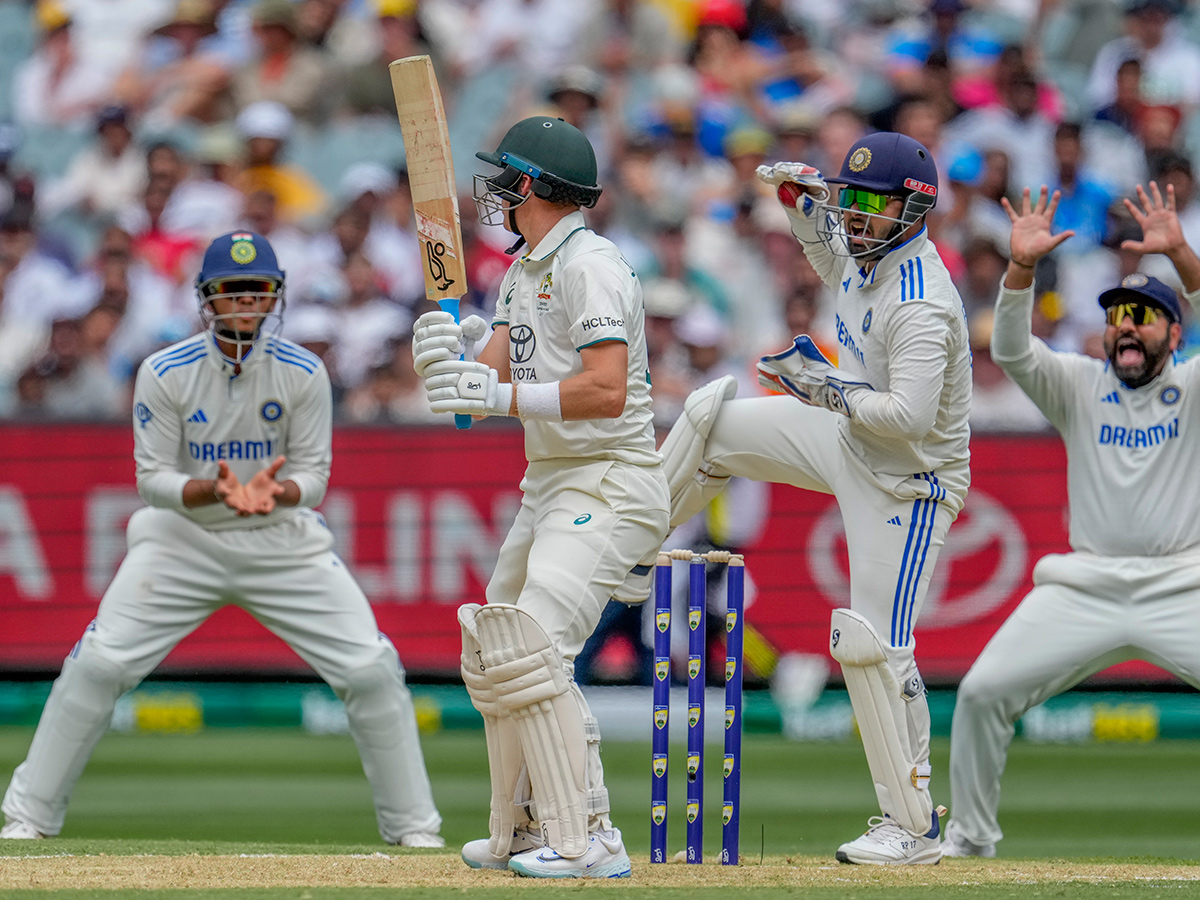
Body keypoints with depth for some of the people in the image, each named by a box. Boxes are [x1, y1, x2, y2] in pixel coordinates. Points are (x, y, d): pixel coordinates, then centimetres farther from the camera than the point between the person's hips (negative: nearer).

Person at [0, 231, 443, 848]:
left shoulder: (303, 374, -10)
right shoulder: (165, 373, -13)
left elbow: (314, 476, -8)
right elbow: (153, 478, -11)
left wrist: (277, 491, -32)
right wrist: (213, 491, -31)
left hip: (282, 541, 1)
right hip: (183, 537, -1)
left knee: (371, 672, -9)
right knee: (98, 666, -13)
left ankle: (413, 827, 6)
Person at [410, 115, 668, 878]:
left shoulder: (592, 265, -15)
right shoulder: (525, 271, 16)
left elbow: (606, 391, -26)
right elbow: (492, 376, 7)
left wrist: (502, 395, -30)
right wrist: (445, 355, -14)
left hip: (610, 487, -11)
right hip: (551, 488, 11)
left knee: (531, 650, -22)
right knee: (493, 653, 15)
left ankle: (587, 840, -22)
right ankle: (524, 832, 24)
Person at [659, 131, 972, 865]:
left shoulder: (921, 305, -29)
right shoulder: (872, 253, -1)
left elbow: (909, 416, -36)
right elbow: (837, 260, 25)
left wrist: (827, 391, -25)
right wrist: (805, 203, 8)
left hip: (907, 481, -9)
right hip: (852, 442, 9)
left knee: (874, 645, -11)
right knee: (711, 418, 7)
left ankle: (914, 826, -4)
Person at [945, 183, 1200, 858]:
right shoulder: (1079, 386, 9)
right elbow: (1011, 350, -8)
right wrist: (1023, 265, -25)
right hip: (1084, 590, 2)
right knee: (982, 692, -9)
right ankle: (970, 838, 8)